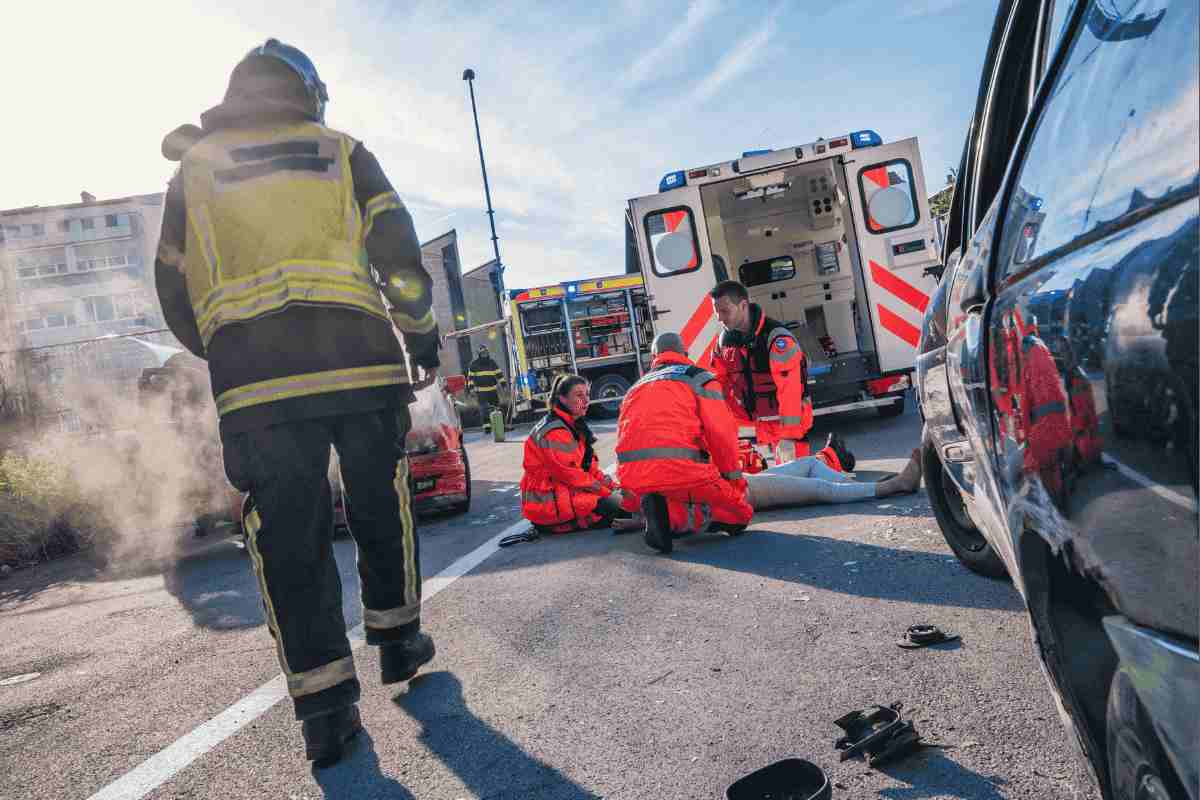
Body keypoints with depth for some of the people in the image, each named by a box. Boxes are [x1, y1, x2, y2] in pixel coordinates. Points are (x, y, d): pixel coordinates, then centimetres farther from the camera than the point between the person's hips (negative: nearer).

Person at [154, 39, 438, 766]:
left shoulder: (194, 167, 19)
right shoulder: (341, 150, 15)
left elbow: (176, 293, 17)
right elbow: (400, 254, 5)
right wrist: (422, 337, 13)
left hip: (254, 382, 1)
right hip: (361, 362, 0)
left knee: (289, 539, 3)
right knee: (383, 509, 15)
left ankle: (326, 708, 5)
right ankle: (398, 640, 28)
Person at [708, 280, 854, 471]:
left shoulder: (777, 338, -22)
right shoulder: (725, 339, 1)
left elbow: (789, 390, -27)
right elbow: (720, 384, 9)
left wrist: (788, 438, -30)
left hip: (785, 418, -6)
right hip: (755, 422, 7)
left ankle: (833, 455, 21)